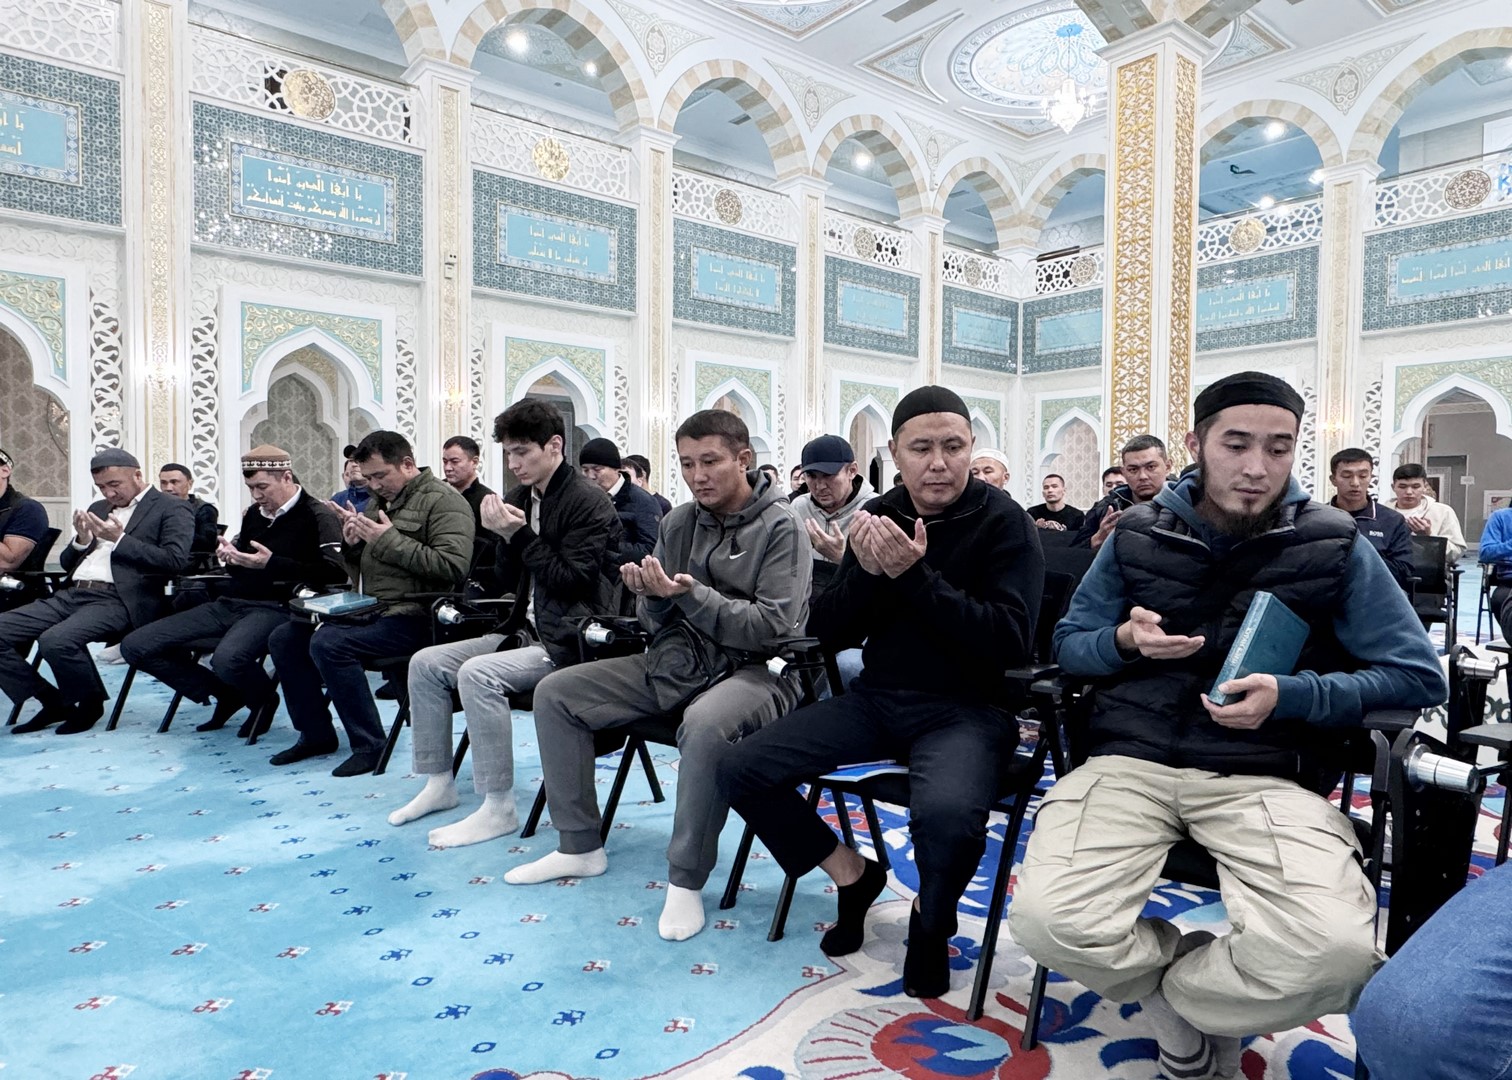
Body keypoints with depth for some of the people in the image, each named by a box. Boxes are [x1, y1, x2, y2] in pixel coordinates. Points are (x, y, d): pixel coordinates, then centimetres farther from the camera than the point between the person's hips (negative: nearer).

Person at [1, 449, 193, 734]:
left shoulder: (171, 508, 2)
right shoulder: (98, 509, 25)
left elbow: (176, 560, -13)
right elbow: (67, 563, 27)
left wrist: (119, 539, -14)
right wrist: (82, 539, 5)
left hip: (120, 601, -8)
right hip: (72, 594, 8)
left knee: (56, 641, -32)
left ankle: (90, 705, -3)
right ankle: (55, 703, 7)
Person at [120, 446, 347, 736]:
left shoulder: (316, 515, -5)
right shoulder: (254, 513, 18)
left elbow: (336, 572, -20)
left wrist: (272, 563, -21)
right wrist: (230, 558, 6)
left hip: (274, 607, -8)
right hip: (228, 604, 8)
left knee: (227, 659, -38)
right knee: (135, 646, -1)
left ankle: (262, 699, -1)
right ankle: (228, 695, 8)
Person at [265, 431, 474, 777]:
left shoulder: (443, 501, -8)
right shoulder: (380, 500, 19)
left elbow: (452, 566, -23)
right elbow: (359, 570, 24)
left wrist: (390, 540, -18)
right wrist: (352, 544, 1)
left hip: (412, 618, -9)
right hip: (371, 611, 9)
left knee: (328, 643, -26)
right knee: (284, 639, 3)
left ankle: (369, 745, -14)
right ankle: (315, 733, 15)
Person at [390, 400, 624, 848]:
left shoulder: (588, 504, -13)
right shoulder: (522, 498, 11)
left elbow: (571, 580, -19)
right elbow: (508, 580, 14)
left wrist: (519, 536, -17)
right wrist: (503, 537, -5)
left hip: (568, 639, -9)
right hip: (527, 627, 9)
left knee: (478, 673, -29)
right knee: (425, 663, 2)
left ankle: (498, 809, -18)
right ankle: (438, 784, 14)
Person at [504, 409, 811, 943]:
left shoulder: (780, 526, -9)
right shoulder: (679, 522, 9)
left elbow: (771, 626, -18)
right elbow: (655, 619, 10)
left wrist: (690, 594, -22)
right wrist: (652, 595, -14)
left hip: (754, 670, -7)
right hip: (676, 661, 7)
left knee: (705, 723, -41)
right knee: (554, 692, 0)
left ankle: (686, 880, -19)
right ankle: (579, 845, 11)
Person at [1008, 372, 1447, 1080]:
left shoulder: (1335, 546, 5)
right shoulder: (1138, 534, 9)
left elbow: (1418, 677, 4)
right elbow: (1068, 643, 15)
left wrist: (1289, 697, -13)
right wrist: (1125, 641, -8)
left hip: (1266, 775, 0)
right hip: (1131, 760, 1)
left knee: (1335, 953, -31)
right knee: (1047, 921, -25)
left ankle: (1163, 992, 2)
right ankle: (1198, 1022, 9)